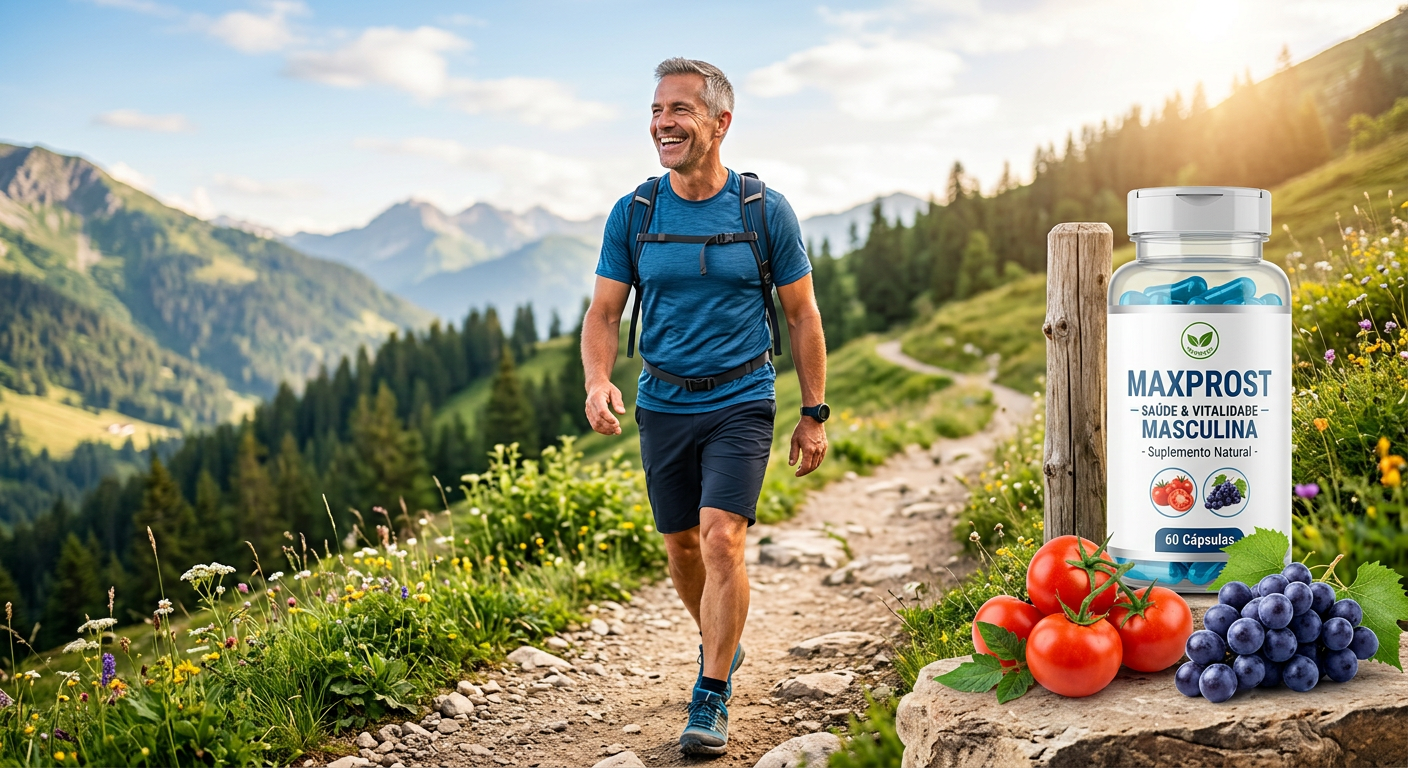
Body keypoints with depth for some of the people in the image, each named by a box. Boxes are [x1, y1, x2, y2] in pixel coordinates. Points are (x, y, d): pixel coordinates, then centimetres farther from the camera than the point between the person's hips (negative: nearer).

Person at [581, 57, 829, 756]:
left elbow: (802, 315, 2)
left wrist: (814, 414, 1)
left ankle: (711, 699, -5)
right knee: (682, 547, 13)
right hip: (663, 404, 3)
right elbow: (603, 313, 3)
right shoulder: (632, 214, -1)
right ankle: (719, 642, 40)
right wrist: (598, 382, -17)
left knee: (722, 540, -16)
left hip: (741, 402, -3)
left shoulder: (766, 212, -5)